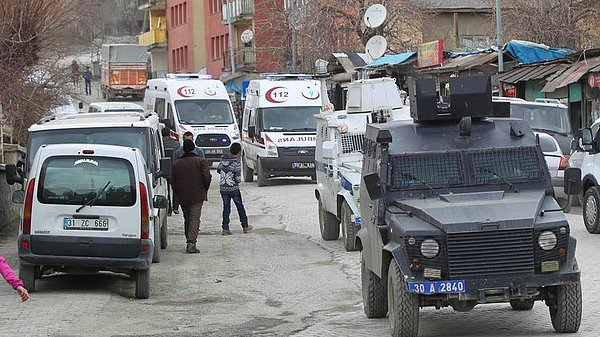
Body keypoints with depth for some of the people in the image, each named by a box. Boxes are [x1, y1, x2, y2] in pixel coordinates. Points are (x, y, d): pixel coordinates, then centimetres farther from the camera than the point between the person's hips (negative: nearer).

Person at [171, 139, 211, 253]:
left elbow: (173, 181, 7)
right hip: (197, 196, -4)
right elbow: (206, 177, -12)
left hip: (182, 197, 4)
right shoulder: (201, 161, -2)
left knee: (187, 219, 15)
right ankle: (192, 242, -21)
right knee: (195, 219, -8)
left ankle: (189, 242, 19)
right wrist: (205, 189, 2)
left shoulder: (176, 164, 9)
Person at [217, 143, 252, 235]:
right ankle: (245, 226, 22)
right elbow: (238, 179, -19)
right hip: (233, 188, -4)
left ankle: (225, 228, 4)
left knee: (226, 207, 10)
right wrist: (239, 179, 3)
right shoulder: (237, 162, -17)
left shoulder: (223, 159, -1)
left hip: (223, 188, 4)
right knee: (240, 207, 12)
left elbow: (218, 170, 14)